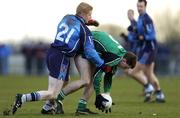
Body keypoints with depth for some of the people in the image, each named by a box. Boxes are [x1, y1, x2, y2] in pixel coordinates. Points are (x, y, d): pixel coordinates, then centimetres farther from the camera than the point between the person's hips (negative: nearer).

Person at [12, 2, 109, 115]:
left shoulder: (67, 18, 10)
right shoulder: (85, 30, -7)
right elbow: (90, 52, -8)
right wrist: (102, 65, 3)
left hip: (51, 52, 8)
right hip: (61, 58, -8)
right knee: (52, 95, -8)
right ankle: (22, 98, -21)